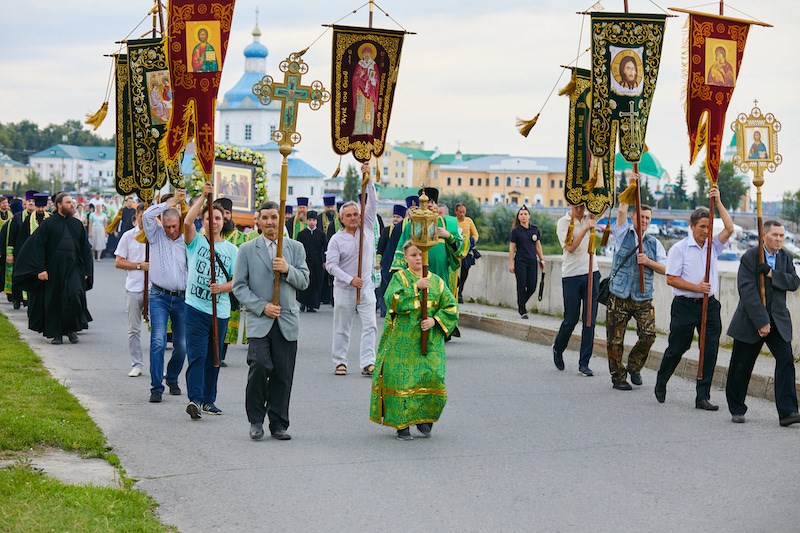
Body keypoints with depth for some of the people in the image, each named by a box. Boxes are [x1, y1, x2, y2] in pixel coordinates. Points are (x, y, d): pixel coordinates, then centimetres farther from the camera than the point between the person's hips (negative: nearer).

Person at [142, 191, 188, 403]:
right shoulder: (156, 235, 5)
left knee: (182, 344, 6)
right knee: (158, 341, -12)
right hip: (160, 297, -2)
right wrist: (172, 202, -11)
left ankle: (172, 379, 29)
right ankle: (156, 388, -10)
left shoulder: (187, 241, 7)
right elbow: (147, 215, -11)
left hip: (182, 298, 2)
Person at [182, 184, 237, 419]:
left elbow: (237, 281, 6)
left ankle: (208, 399, 20)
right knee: (197, 355, -12)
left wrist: (222, 287, -15)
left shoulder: (231, 249, 10)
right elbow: (187, 222, -17)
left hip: (220, 311, 3)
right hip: (196, 308, -3)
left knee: (213, 358, 11)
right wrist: (204, 196, -18)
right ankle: (194, 399, -18)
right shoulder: (196, 241, 4)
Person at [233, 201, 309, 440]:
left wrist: (288, 270, -13)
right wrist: (261, 306, -10)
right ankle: (256, 420, -2)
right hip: (258, 320, -2)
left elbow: (304, 282, 7)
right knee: (260, 366, -19)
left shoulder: (295, 248, 11)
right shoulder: (247, 249, 5)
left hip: (287, 321, 2)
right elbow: (239, 286, 2)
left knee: (283, 374, 1)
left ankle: (278, 424, 14)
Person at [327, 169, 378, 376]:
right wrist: (350, 279, -17)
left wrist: (368, 181, -10)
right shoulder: (337, 239, -3)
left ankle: (368, 363, -8)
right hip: (344, 288, -2)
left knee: (369, 325, -7)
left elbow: (372, 204, -1)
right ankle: (340, 362, 15)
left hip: (366, 286, 2)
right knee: (342, 328, 6)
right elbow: (331, 265, -8)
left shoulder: (366, 227, 6)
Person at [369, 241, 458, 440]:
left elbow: (451, 307, 9)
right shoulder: (400, 277, 3)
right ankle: (402, 424, 5)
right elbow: (392, 299, -15)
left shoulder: (437, 281, 12)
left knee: (432, 377, -7)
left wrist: (435, 320, -7)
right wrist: (415, 287, -20)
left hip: (430, 340, 3)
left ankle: (424, 418, 15)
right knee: (402, 379, -6)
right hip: (402, 340, -2)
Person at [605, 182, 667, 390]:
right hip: (619, 296, -2)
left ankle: (634, 366, 12)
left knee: (649, 334, -12)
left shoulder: (654, 243, 12)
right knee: (615, 340, 0)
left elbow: (665, 269, 7)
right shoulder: (624, 234, 6)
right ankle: (618, 377, 13)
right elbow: (621, 211, -10)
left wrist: (648, 262, -11)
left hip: (643, 298, 2)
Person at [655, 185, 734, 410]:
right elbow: (671, 279, -7)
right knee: (676, 348, 6)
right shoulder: (680, 248, -4)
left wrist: (718, 202, -7)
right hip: (685, 305, -4)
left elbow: (729, 228, -5)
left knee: (710, 351, -2)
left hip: (709, 305, 4)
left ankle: (703, 397, 2)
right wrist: (696, 287, -15)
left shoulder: (713, 246, 9)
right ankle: (661, 383, 30)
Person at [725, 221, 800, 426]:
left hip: (778, 320, 4)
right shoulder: (750, 257, -10)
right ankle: (736, 409, 21)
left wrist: (772, 274, -20)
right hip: (750, 321, -4)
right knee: (741, 367, 3)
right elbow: (747, 291, -17)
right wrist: (761, 322, -21)